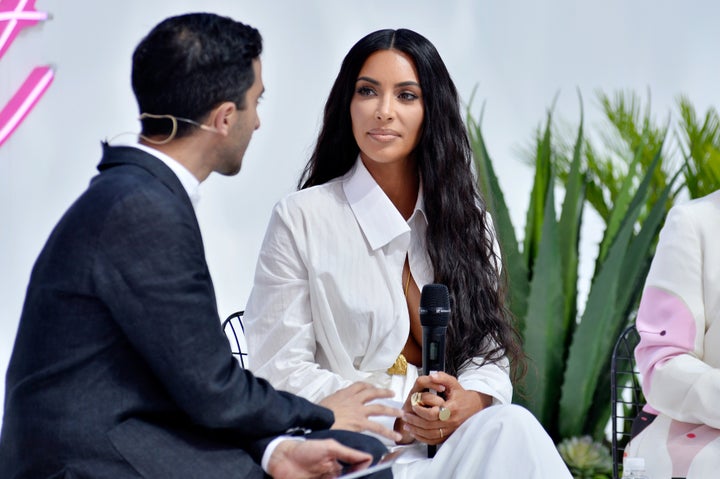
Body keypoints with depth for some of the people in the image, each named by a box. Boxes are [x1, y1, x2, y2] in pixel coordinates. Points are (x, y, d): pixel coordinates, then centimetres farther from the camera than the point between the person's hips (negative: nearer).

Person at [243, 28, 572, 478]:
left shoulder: (467, 217, 14)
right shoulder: (301, 218, 0)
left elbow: (488, 352, 11)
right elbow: (280, 369, -3)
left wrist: (468, 402, -14)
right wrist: (397, 415, -14)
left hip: (459, 437, 5)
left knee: (511, 425, -32)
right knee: (511, 431, -33)